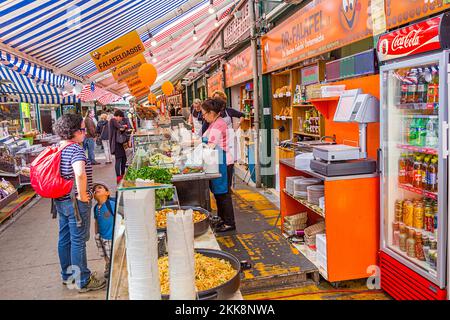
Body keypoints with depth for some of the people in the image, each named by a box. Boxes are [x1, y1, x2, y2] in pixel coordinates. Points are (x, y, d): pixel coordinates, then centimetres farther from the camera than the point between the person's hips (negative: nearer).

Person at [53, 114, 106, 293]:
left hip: (60, 201, 9)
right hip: (75, 203, -9)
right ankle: (83, 281, 14)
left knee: (65, 238, 19)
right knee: (78, 241, 1)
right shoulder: (75, 149, -21)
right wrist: (82, 195, -24)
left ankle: (67, 274, 35)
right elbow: (80, 174, -40)